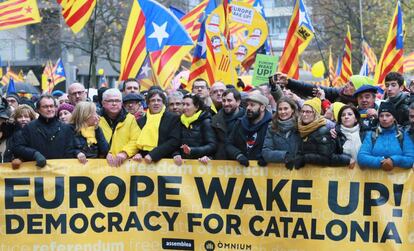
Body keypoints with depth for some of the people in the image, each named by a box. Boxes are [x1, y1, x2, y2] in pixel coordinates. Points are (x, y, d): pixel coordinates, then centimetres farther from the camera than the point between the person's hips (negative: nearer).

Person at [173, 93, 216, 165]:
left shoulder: (205, 122, -1)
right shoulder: (181, 122, 12)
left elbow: (212, 145, -7)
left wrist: (192, 150, -16)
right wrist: (176, 154, -9)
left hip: (200, 162, -4)